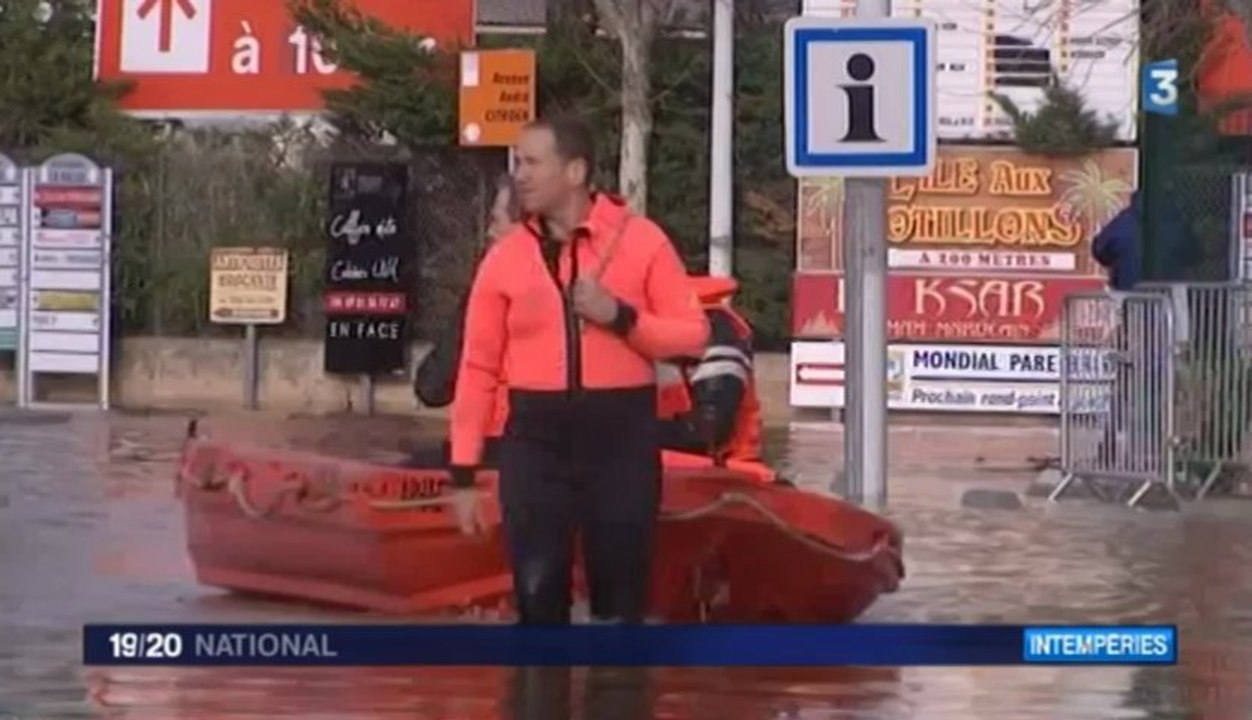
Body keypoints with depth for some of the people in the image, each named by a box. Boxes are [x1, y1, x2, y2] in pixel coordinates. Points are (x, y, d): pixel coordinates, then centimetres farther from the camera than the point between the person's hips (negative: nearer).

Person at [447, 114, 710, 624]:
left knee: (620, 594, 4)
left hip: (622, 434, -1)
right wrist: (463, 472, 1)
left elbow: (693, 334, 2)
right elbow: (479, 367, 4)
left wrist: (622, 317, -16)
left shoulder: (640, 240, 0)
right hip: (537, 436, 1)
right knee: (537, 593, 0)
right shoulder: (505, 257, 4)